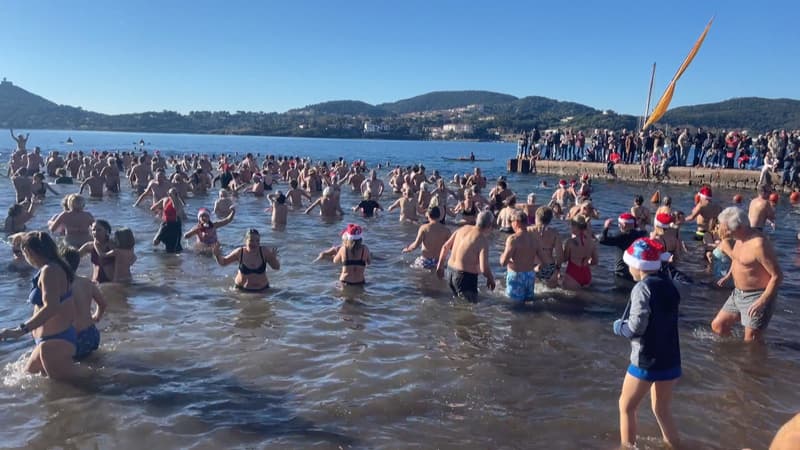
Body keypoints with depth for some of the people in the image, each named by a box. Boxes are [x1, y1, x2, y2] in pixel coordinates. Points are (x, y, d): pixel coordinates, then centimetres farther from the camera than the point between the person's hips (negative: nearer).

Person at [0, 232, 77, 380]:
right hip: (52, 339, 11)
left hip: (56, 340, -11)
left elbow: (51, 308, -31)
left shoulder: (49, 271, -19)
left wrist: (21, 330, -34)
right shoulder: (54, 268, 11)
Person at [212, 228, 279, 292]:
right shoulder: (240, 252, -12)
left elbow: (277, 267, -9)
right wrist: (217, 255, -17)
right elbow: (223, 262, 3)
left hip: (262, 290, 0)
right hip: (241, 290, 0)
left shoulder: (264, 251, -14)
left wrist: (274, 258, -28)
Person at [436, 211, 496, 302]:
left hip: (451, 270, 8)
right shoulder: (483, 240, -16)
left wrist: (440, 266, 22)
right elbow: (484, 269, -22)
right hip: (465, 276, -8)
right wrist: (491, 279, -2)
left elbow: (445, 247, 12)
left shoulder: (464, 228, 5)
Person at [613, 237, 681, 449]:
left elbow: (636, 327, -22)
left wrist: (618, 326, -3)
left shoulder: (643, 288, -16)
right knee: (662, 410, 22)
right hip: (670, 360, 7)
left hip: (646, 361, -7)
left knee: (626, 407, 12)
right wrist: (626, 324, 12)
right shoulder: (668, 285, 7)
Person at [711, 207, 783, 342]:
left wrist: (762, 301, -28)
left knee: (752, 344, -2)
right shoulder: (740, 239, 3)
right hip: (737, 294, 9)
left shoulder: (758, 244, -25)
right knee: (717, 326, 12)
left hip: (756, 297, -9)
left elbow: (777, 276, -24)